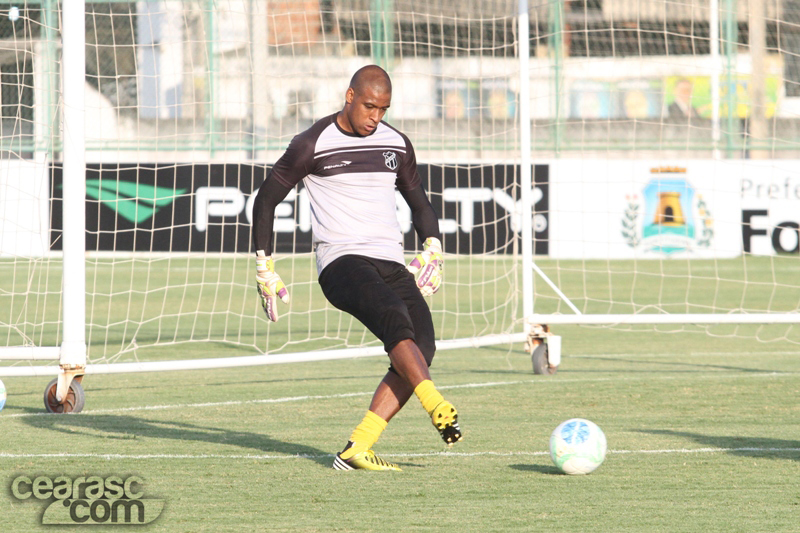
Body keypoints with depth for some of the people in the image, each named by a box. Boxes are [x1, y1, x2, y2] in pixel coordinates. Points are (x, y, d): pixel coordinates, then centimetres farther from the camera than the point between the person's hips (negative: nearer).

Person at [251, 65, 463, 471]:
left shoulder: (397, 144, 15)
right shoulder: (313, 145, 0)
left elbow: (417, 200, 29)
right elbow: (266, 199, 7)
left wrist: (432, 250, 12)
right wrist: (264, 269, 4)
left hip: (392, 265, 5)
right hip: (342, 263, -5)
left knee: (421, 346, -16)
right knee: (395, 318, -33)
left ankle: (356, 450, -13)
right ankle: (436, 407, -50)